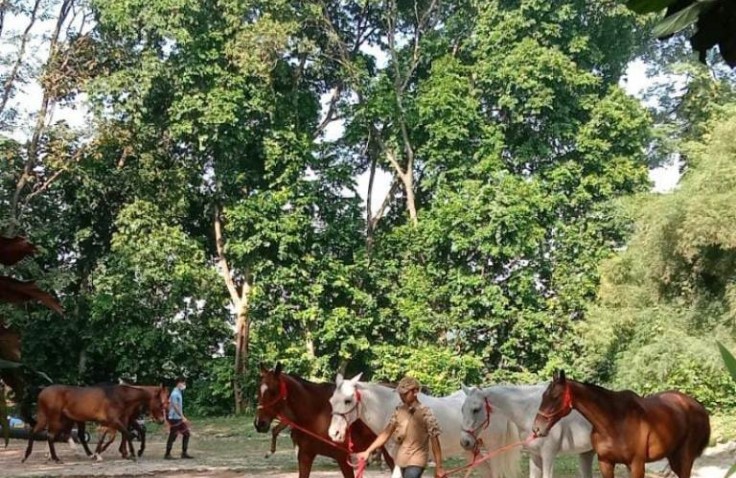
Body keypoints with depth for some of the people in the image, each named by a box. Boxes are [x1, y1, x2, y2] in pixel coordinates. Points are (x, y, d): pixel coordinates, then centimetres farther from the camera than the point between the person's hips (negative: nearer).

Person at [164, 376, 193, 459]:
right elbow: (175, 406, -22)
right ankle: (167, 454, 10)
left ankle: (184, 453, 12)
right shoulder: (175, 394, -17)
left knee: (186, 434, 9)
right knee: (172, 437, -1)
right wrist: (183, 417, -23)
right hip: (174, 418, -10)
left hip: (179, 418, 10)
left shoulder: (178, 393, 13)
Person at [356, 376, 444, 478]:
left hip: (416, 461, -6)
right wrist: (368, 451, 1)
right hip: (402, 460, 6)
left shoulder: (425, 413, -12)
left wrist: (438, 467, -13)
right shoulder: (399, 411, 4)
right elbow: (386, 433, 8)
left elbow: (434, 440, -12)